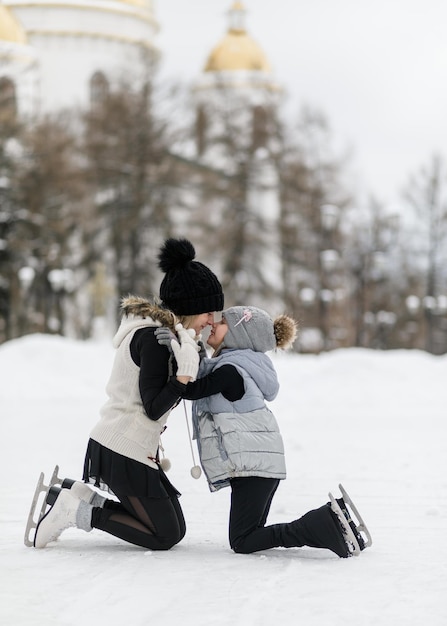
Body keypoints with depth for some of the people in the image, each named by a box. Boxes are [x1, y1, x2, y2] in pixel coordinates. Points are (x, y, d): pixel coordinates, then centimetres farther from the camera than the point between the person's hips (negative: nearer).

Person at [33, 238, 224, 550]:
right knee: (166, 535, -3)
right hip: (125, 451, -10)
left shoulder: (154, 330, 11)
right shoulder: (154, 337, -18)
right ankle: (76, 511, -2)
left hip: (126, 446, 10)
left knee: (174, 526, 13)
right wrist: (185, 372, -30)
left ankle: (74, 494, 11)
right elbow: (154, 408, -20)